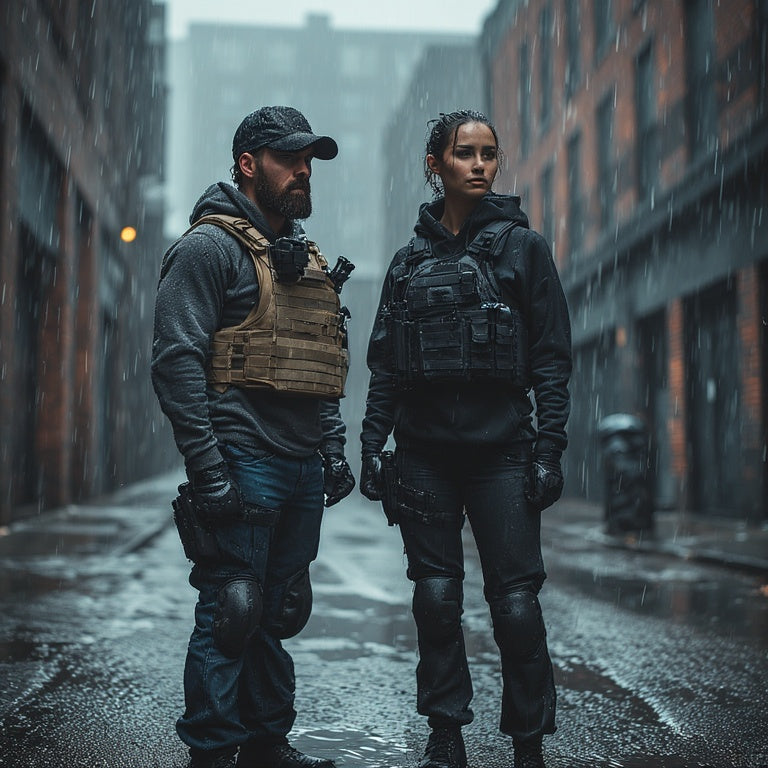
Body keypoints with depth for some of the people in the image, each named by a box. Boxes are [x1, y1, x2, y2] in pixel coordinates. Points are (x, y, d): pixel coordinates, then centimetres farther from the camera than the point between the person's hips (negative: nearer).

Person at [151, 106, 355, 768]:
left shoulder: (306, 258, 19)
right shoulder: (209, 246, -5)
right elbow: (176, 361, -14)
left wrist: (334, 451, 15)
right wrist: (207, 469, -20)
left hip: (303, 468, 8)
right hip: (245, 461, -8)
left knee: (281, 612, 13)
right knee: (232, 613, -5)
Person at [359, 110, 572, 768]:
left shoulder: (522, 246, 4)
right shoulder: (410, 259, 12)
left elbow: (552, 359, 0)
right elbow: (384, 363, 12)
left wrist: (549, 449, -8)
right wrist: (372, 444, 4)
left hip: (501, 449, -2)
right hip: (425, 453, 3)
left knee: (516, 601, -5)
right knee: (436, 597, 4)